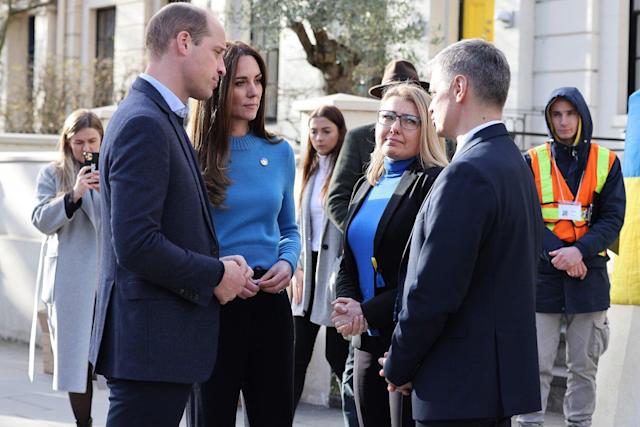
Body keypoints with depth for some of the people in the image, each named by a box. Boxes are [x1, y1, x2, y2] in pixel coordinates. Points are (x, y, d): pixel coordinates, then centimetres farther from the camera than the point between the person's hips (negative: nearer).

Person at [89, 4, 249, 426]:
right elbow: (135, 244, -23)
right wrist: (215, 275, -12)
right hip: (151, 344, -10)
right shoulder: (143, 124, -16)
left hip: (161, 343, 10)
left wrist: (217, 265, 5)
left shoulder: (163, 120, 16)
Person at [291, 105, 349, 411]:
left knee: (337, 356, -1)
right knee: (297, 354, 6)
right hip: (309, 269, 7)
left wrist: (341, 272, -16)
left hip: (333, 269, -6)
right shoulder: (310, 171, 14)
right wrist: (298, 268, 9)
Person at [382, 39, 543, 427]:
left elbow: (432, 292, -21)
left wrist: (399, 367, -6)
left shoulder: (468, 173, -18)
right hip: (503, 376, 9)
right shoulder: (515, 164, 12)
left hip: (460, 391, -9)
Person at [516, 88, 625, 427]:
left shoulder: (607, 163, 5)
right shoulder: (533, 161, 2)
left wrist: (580, 250, -16)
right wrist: (555, 253, -18)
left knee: (584, 366, 8)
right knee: (537, 364, -3)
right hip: (542, 275, -1)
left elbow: (613, 218, 0)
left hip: (588, 275, 1)